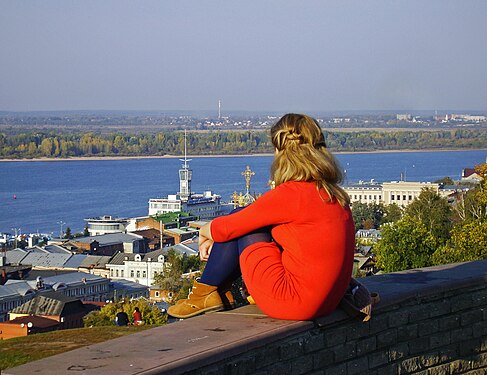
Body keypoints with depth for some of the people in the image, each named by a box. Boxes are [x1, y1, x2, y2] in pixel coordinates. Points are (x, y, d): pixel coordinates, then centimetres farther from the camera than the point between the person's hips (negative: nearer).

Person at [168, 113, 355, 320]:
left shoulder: (290, 194, -17)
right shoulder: (335, 195, 8)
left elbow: (227, 227, -6)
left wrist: (205, 231, 18)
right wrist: (214, 238, 22)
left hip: (293, 301, -8)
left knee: (240, 223, 5)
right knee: (247, 222, 18)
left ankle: (206, 292, 19)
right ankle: (217, 290, 28)